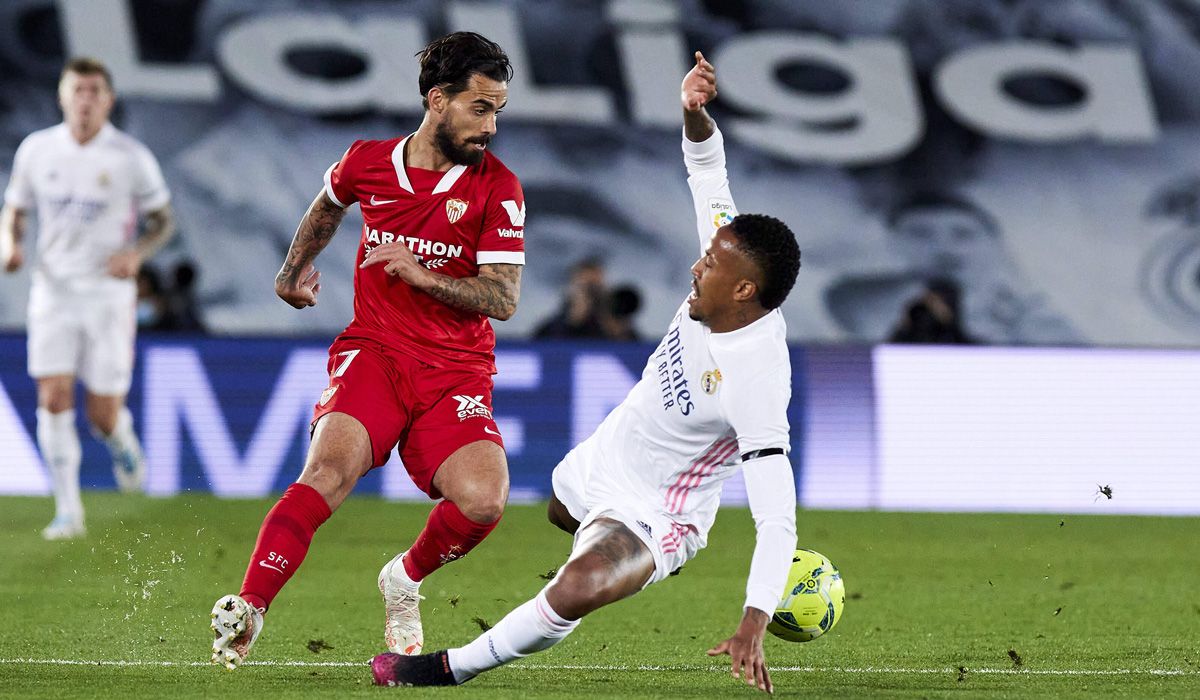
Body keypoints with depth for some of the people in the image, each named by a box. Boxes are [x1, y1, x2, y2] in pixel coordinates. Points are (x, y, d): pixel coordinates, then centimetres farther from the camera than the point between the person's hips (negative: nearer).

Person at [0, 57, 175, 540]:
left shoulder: (131, 157, -6)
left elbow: (163, 219, 5)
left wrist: (137, 252, -15)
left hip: (108, 292, -2)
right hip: (53, 288, 2)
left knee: (103, 416, -2)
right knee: (53, 398, -12)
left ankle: (123, 442, 36)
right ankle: (68, 511, -3)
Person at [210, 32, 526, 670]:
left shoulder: (497, 187, -3)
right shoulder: (367, 163, 3)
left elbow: (503, 300, -6)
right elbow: (328, 205, 29)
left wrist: (420, 273, -19)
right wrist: (294, 269, 43)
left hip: (457, 372, 0)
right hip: (372, 350, 0)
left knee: (482, 500, -23)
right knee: (334, 463, -30)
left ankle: (404, 581, 9)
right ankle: (247, 611, -33)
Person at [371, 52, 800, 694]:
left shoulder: (755, 380, -38)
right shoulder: (729, 267, -18)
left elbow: (777, 519, -40)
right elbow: (706, 165, -4)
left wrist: (753, 624, -50)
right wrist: (694, 111, -26)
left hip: (652, 516, -9)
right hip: (598, 463, 9)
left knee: (578, 589, -37)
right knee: (561, 513, 40)